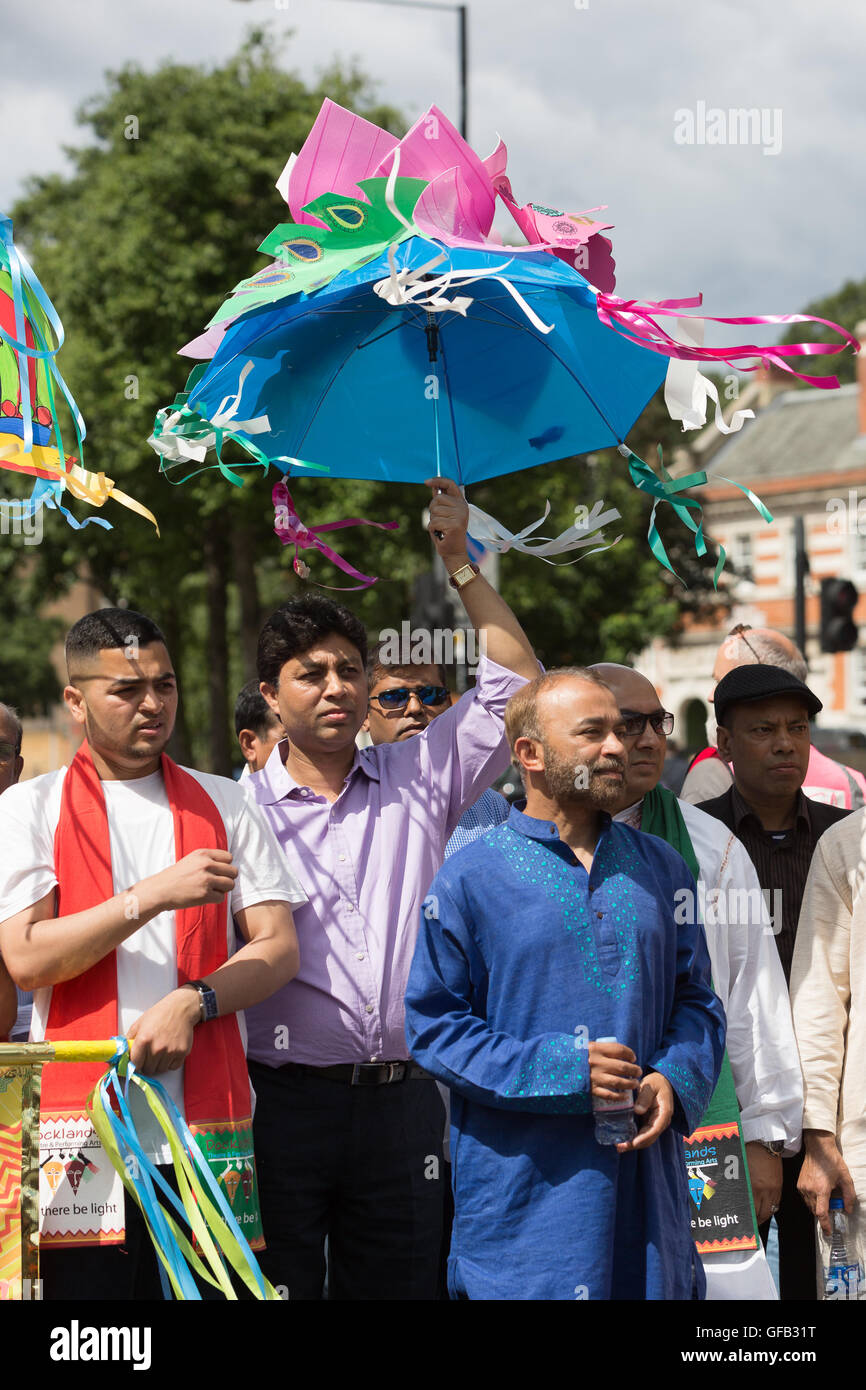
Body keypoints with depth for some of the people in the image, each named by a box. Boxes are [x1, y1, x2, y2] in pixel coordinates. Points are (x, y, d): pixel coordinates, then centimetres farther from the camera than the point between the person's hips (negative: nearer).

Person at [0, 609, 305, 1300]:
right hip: (83, 1118, -2)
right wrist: (153, 895, -13)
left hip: (208, 1113, 2)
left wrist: (192, 1002, -11)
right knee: (87, 1282, -6)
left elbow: (279, 949, 7)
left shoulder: (225, 806, 13)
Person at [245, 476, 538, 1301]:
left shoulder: (418, 782, 12)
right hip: (285, 1098, -2)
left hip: (401, 1099, 3)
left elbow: (514, 685, 11)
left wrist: (460, 561, 8)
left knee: (400, 1285, 5)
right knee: (280, 1290, -3)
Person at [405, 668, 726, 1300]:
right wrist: (558, 1070, -15)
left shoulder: (662, 868, 12)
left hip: (643, 1176, 4)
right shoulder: (469, 879, -2)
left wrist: (674, 1082, -5)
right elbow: (432, 1026, -4)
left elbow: (697, 1001, 15)